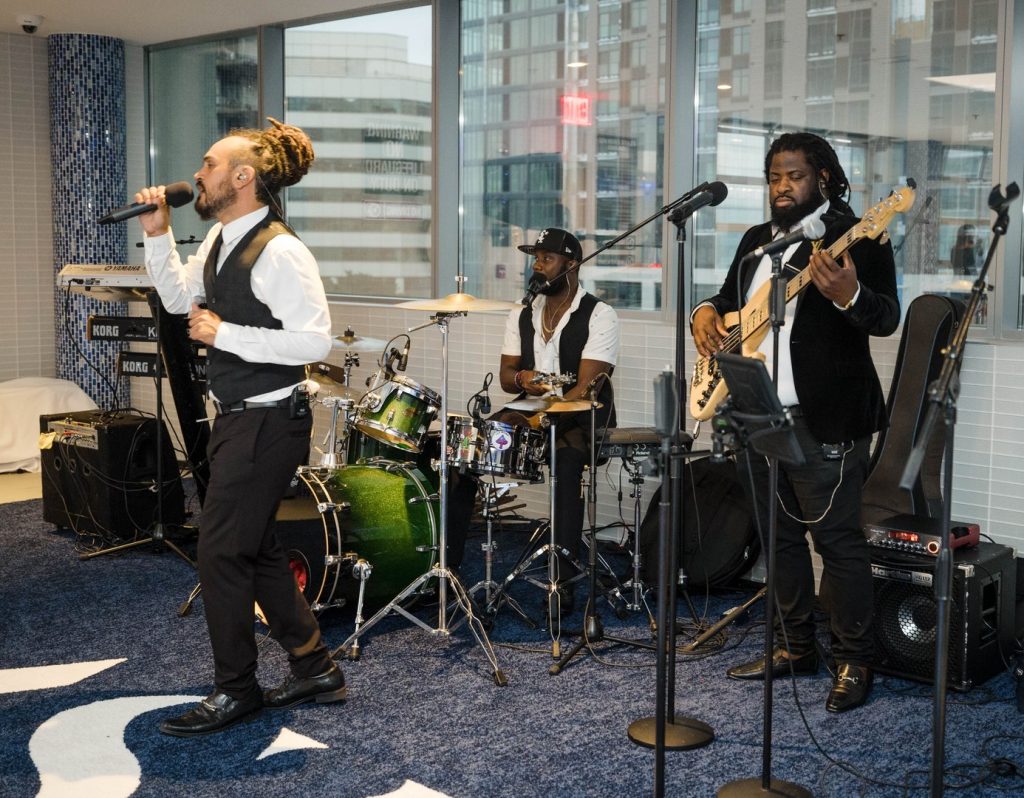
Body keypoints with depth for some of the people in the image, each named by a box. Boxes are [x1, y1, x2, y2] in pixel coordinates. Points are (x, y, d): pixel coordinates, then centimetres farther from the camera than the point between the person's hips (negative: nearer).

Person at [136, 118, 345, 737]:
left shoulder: (280, 252, -20)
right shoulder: (221, 240, 9)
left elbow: (315, 340, -25)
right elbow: (180, 298, 21)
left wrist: (224, 334, -22)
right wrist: (159, 236, 7)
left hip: (268, 425, -10)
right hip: (237, 418, 10)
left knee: (221, 552, -2)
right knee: (257, 550, 16)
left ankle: (235, 691, 16)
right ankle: (315, 669, 29)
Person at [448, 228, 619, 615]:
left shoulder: (599, 315, -9)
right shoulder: (522, 314, 10)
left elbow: (586, 387, -18)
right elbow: (505, 376, 6)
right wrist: (523, 378, -18)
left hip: (581, 420, -6)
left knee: (567, 462, -37)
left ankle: (563, 580, -32)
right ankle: (448, 560, -5)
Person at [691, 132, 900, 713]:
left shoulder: (857, 236, -6)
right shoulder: (756, 240, 17)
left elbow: (888, 318, -15)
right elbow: (729, 299, 26)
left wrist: (849, 296, -36)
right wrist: (707, 312, 3)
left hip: (824, 419, -7)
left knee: (837, 537, -4)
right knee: (781, 535, 14)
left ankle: (856, 663, 7)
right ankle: (797, 648, 27)